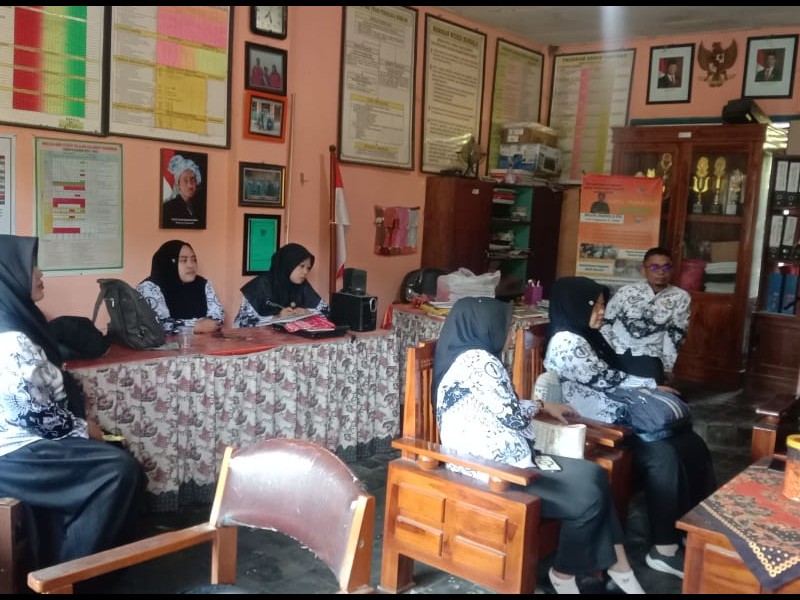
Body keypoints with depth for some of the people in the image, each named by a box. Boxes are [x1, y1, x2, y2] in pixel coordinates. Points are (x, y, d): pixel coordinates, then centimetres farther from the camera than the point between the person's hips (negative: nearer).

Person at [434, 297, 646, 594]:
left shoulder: (463, 356, 13)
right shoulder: (480, 361, -19)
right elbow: (511, 418, -15)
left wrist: (543, 405, 31)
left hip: (488, 458, 10)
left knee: (593, 475, 4)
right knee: (588, 496, -9)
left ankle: (616, 564, 10)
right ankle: (564, 575, 12)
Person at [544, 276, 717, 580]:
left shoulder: (590, 336, 16)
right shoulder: (566, 342, -15)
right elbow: (605, 380, -17)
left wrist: (647, 390, -1)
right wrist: (653, 386, -6)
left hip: (621, 413, 9)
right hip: (598, 426, -9)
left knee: (691, 444, -6)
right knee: (662, 454, -26)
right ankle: (665, 549, -17)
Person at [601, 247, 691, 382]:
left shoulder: (681, 297, -1)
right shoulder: (626, 291, 0)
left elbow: (675, 335, -1)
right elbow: (606, 322, 7)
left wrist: (667, 368, -7)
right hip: (616, 356, 1)